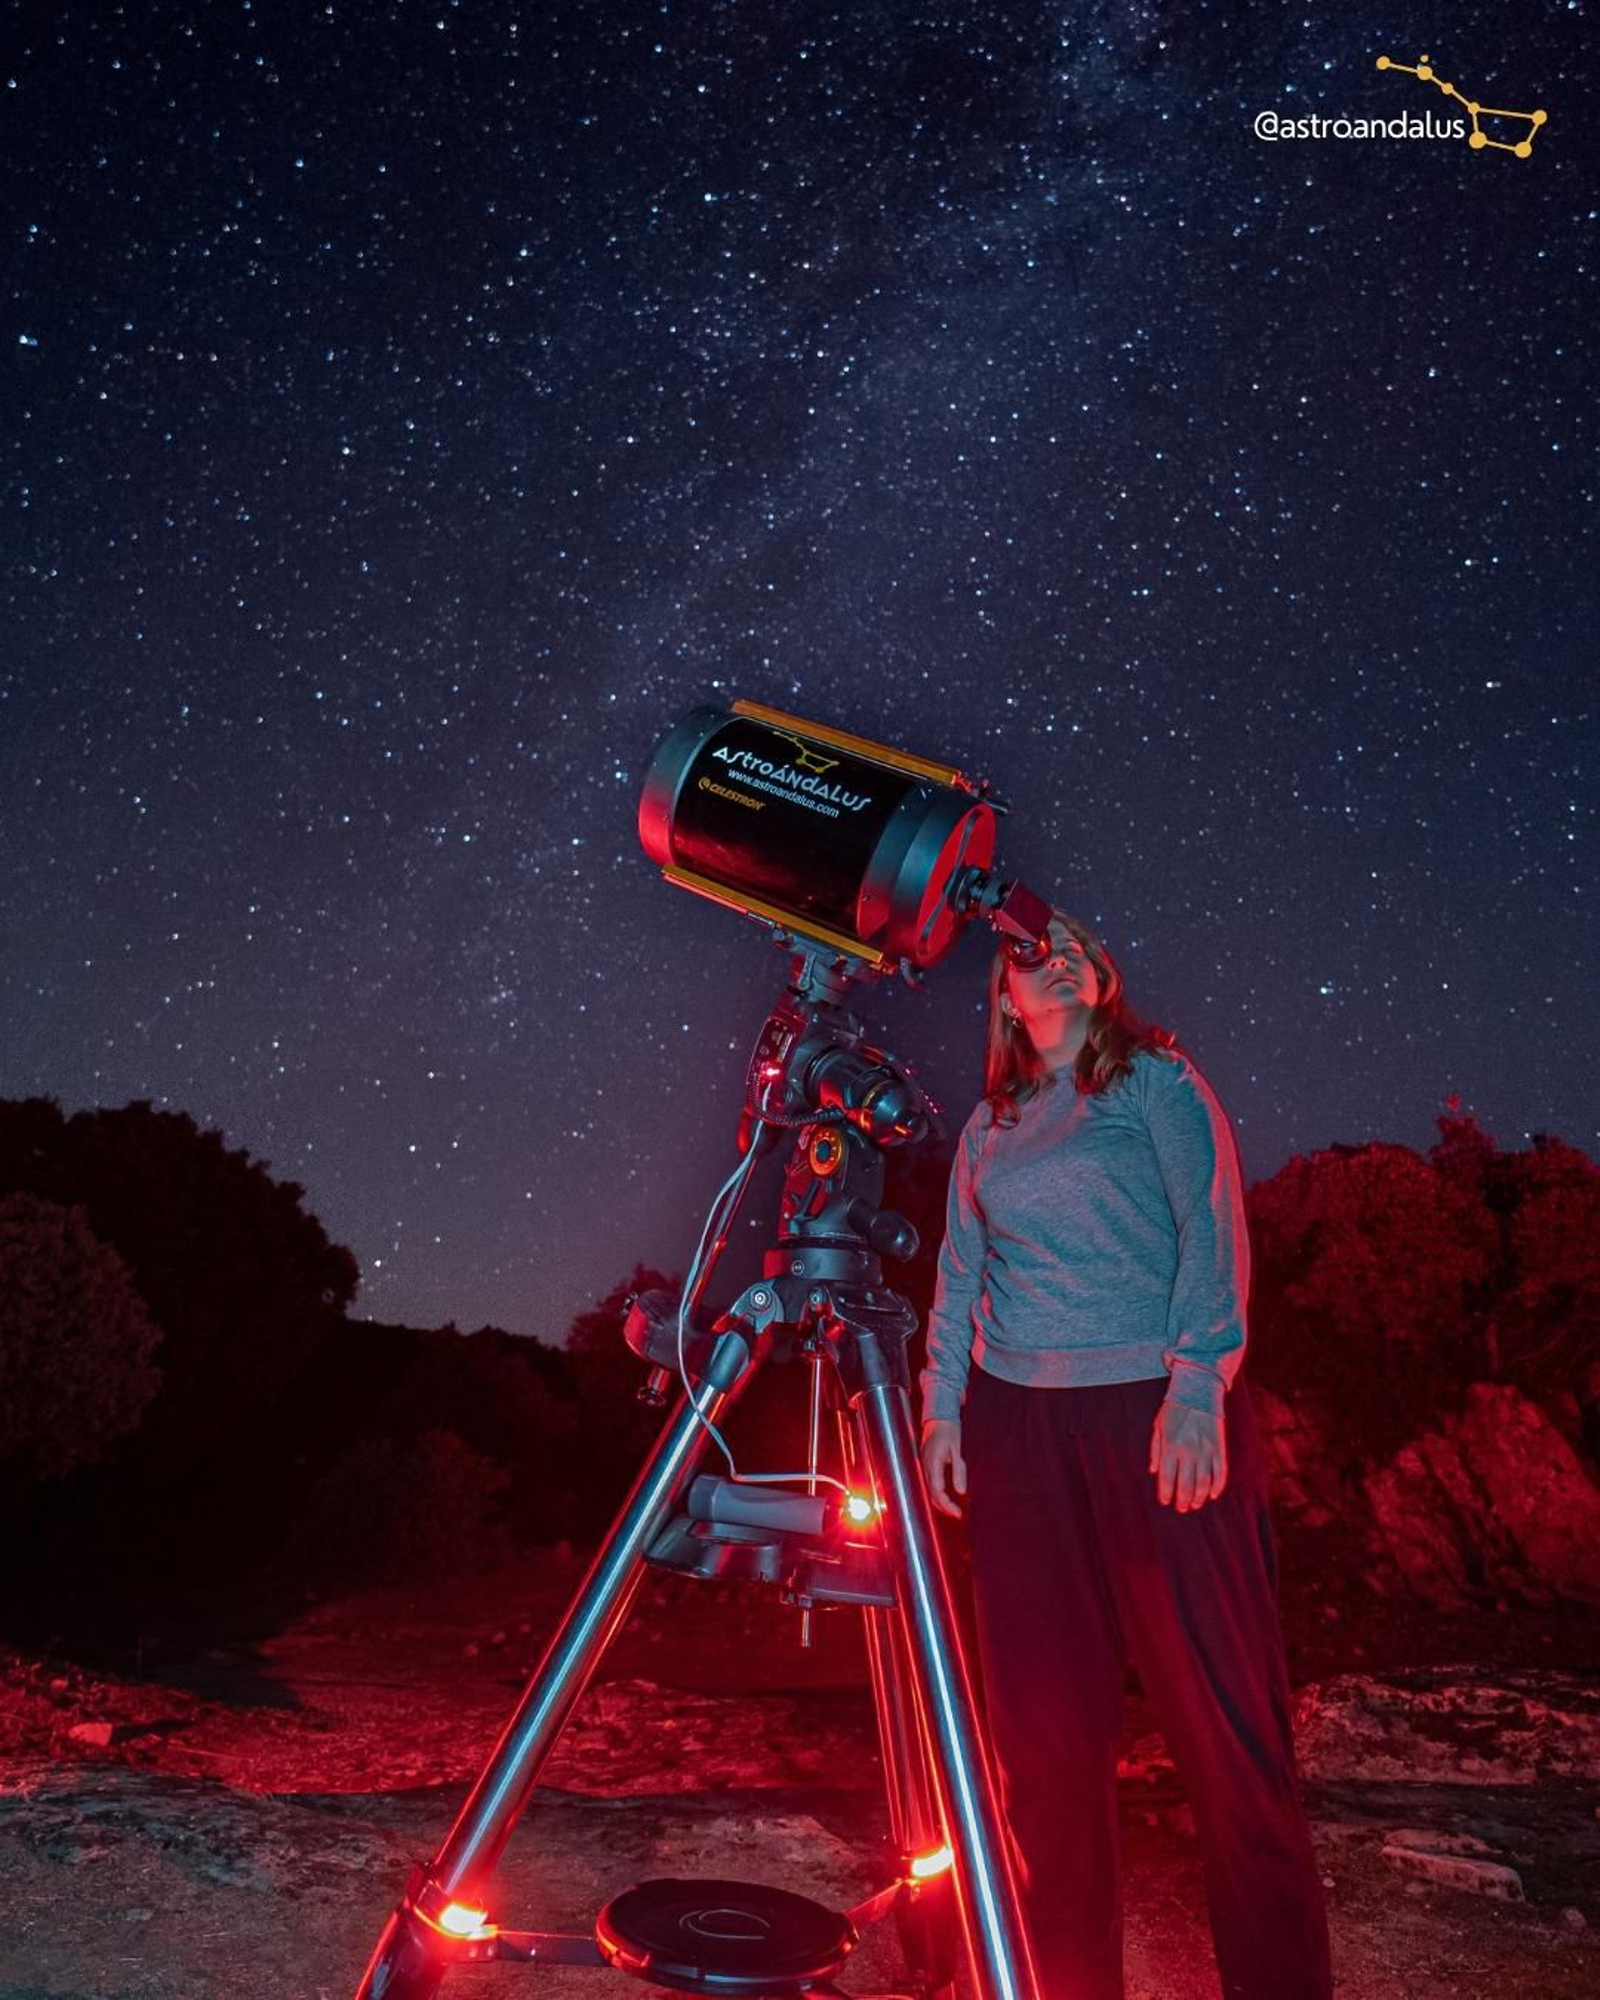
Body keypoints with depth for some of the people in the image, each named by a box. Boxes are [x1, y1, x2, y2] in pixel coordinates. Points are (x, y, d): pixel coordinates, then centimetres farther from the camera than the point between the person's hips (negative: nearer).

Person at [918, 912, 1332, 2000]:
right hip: (1020, 1426, 4)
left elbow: (1213, 1229, -5)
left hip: (1156, 1414, -4)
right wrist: (940, 1408, 7)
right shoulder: (989, 1123, 15)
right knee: (1044, 1716, 8)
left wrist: (1198, 1387, -15)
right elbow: (959, 1275, 15)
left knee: (1221, 1707, -1)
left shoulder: (1156, 1078, 4)